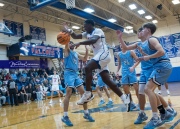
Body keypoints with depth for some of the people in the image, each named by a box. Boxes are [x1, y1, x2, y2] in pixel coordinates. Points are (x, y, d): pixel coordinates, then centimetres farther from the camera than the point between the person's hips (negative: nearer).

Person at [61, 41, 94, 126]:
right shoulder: (67, 50, 4)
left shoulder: (76, 53, 23)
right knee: (68, 93, -16)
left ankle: (86, 114, 13)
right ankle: (65, 117, -10)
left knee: (83, 92, 3)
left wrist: (87, 50, 14)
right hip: (69, 73, -7)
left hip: (75, 73, 7)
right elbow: (66, 44, -15)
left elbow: (84, 59, 23)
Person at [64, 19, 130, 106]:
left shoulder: (98, 31, -5)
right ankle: (124, 98, 9)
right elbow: (75, 36, 18)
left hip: (104, 54, -10)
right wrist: (69, 31, -1)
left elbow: (94, 40, -26)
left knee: (88, 68, -27)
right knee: (107, 80, 3)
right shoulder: (87, 34, 21)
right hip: (99, 56, 10)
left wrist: (80, 43, -32)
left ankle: (88, 94, -21)